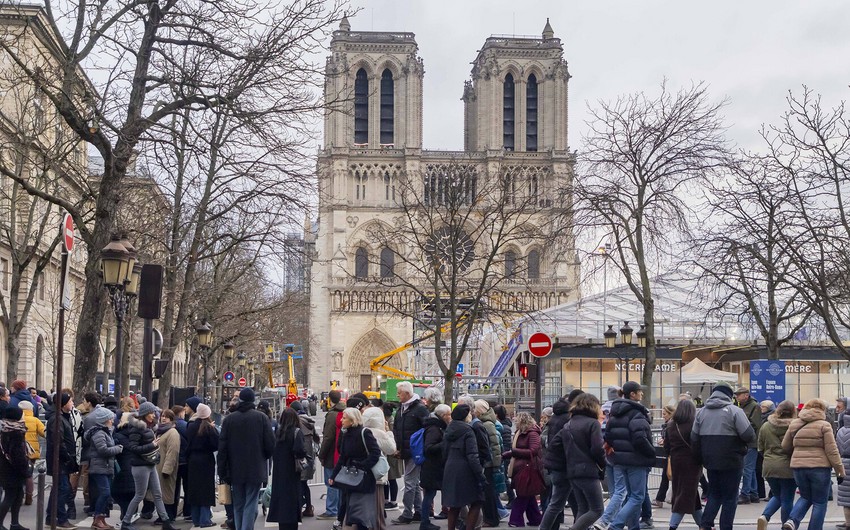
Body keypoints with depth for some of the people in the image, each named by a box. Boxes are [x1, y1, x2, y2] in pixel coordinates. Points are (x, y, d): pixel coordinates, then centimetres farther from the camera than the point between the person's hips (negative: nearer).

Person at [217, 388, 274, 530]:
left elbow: (222, 447, 1)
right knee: (250, 504, -2)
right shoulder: (261, 418, -6)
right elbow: (270, 444, -6)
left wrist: (222, 472, 6)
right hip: (256, 469, -2)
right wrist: (264, 458, 15)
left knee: (238, 505, 14)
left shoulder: (229, 419, 0)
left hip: (235, 470, 2)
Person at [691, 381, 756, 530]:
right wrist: (743, 446, 5)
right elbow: (749, 435, -16)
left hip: (710, 461, 5)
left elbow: (694, 438, 6)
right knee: (730, 496, 6)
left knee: (714, 493, 18)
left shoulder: (702, 412, 6)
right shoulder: (734, 411, -10)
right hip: (731, 462, -5)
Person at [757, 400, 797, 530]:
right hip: (788, 467, -4)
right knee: (787, 500, 7)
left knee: (777, 496, 20)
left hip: (769, 467, 4)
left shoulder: (765, 426, 2)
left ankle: (764, 516, -1)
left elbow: (760, 448, 9)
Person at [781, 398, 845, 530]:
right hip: (820, 467, -4)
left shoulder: (794, 424, 8)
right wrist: (840, 470, -3)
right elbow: (832, 451, -8)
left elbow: (785, 446, 14)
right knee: (819, 503, 8)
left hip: (798, 466, 4)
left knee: (805, 497, 20)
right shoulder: (824, 425, -5)